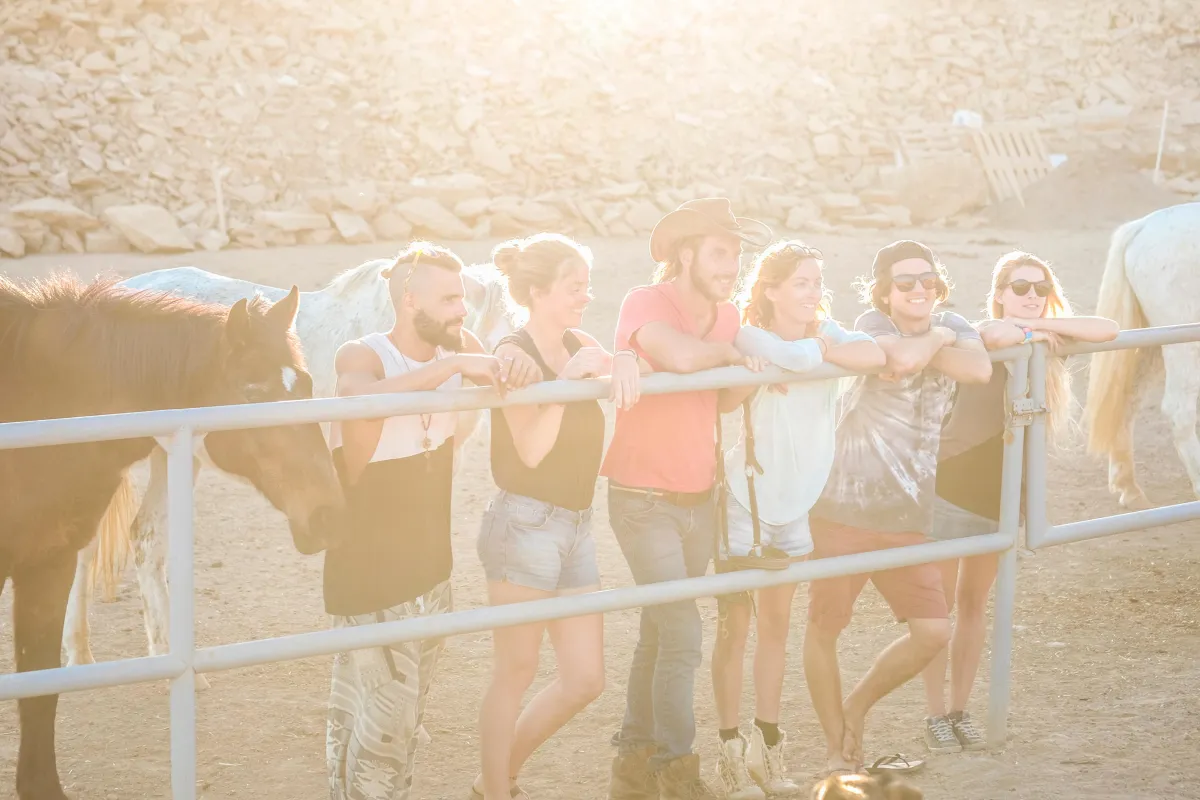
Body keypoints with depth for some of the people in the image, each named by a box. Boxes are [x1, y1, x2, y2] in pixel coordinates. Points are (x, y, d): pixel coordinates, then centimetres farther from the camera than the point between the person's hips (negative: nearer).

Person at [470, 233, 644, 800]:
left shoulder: (578, 346, 11)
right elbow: (531, 449, -21)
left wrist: (622, 365, -16)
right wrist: (568, 377, -26)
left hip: (575, 526, 8)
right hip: (525, 524, -8)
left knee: (585, 679, 9)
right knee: (516, 674, 1)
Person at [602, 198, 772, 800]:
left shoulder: (727, 315, 7)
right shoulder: (646, 303, -16)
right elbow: (682, 356, -35)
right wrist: (729, 352, -18)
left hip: (699, 499, 7)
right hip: (643, 499, -7)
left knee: (659, 633, 13)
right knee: (682, 634, -12)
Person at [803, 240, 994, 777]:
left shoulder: (953, 326, 7)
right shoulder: (872, 323, -5)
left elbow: (980, 369, -16)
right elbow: (903, 358, -28)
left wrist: (924, 346, -18)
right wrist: (937, 337, -10)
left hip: (906, 516, 4)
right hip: (843, 506, -4)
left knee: (932, 632, -2)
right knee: (824, 629, 1)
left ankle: (856, 709, 21)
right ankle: (837, 749, 19)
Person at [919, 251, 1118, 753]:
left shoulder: (1045, 342, 3)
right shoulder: (980, 335, -13)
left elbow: (1108, 330, -10)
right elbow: (996, 336, -39)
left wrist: (1035, 324, -15)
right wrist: (1027, 334, -18)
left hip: (1000, 493, 6)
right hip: (950, 485, -6)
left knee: (975, 603, 11)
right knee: (940, 603, -1)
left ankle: (960, 711, 19)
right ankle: (935, 716, 6)